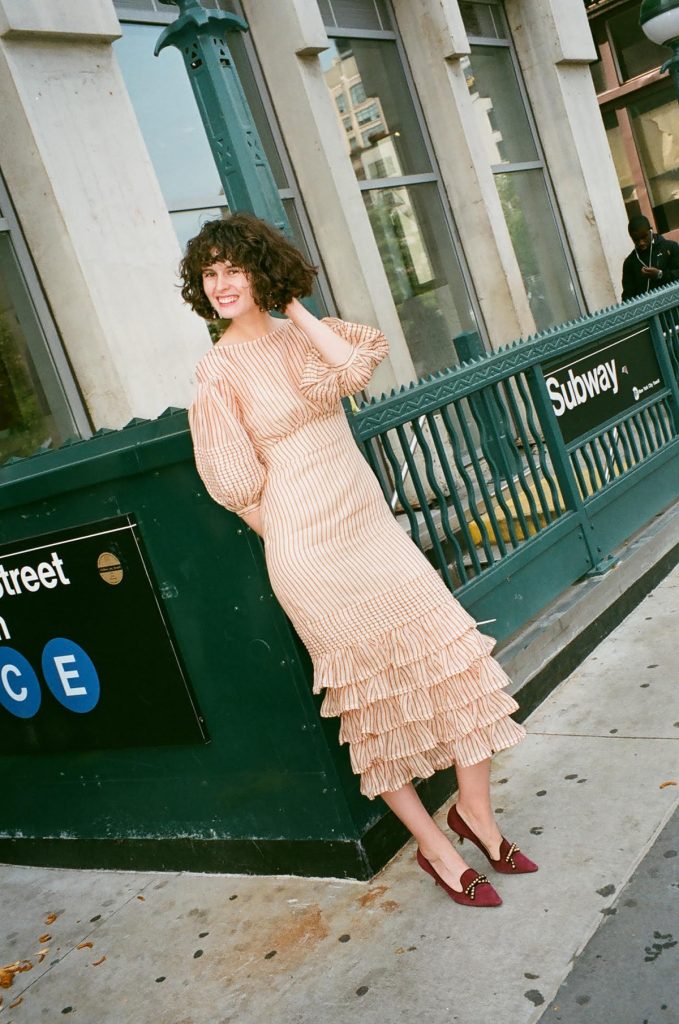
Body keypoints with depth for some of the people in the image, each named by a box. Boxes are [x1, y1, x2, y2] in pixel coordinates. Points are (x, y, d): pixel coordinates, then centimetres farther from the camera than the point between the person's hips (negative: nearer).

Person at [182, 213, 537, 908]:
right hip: (310, 553, -5)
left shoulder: (303, 333, 7)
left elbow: (356, 367, -14)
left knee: (452, 654, 2)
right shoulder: (220, 369, -7)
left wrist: (296, 309, -7)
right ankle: (434, 846, 19)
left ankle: (476, 812, 20)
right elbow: (237, 485, -5)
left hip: (372, 525, 5)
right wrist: (295, 531, 2)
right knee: (373, 693, 4)